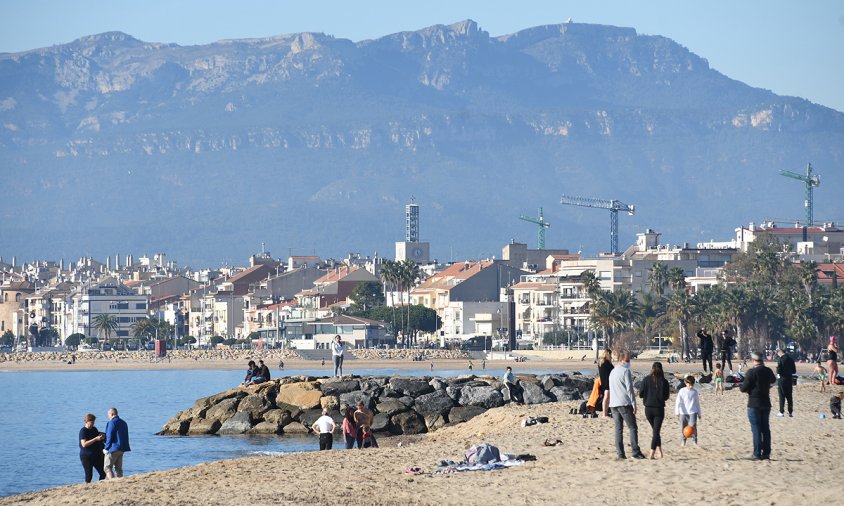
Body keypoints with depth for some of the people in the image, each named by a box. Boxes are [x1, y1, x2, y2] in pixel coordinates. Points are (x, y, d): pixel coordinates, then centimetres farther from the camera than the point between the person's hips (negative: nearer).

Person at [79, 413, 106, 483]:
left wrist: (101, 437, 2)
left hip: (96, 455, 7)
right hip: (87, 456, -7)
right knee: (89, 475, -5)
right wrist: (96, 439, -24)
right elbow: (84, 444, -21)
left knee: (103, 473, 2)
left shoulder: (94, 429, 11)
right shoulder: (83, 431, -10)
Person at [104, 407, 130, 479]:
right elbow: (126, 437, 18)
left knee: (107, 467, -6)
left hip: (113, 448, -8)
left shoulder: (112, 422, -12)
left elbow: (110, 437, -16)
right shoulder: (123, 423, 15)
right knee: (118, 468, 12)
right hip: (121, 449, 8)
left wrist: (106, 448, -10)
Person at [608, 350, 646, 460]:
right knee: (633, 428, -4)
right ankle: (635, 452, -12)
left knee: (618, 429, 6)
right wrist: (634, 404, -9)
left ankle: (620, 453, 1)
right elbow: (629, 388, -10)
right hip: (625, 404, -7)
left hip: (613, 404, 7)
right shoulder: (625, 371, -7)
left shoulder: (612, 372, 18)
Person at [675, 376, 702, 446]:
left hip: (693, 412, 0)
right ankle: (684, 440, 24)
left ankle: (695, 441, -5)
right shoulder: (682, 391, -1)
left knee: (693, 426, -15)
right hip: (683, 412, 0)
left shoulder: (694, 392, 6)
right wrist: (677, 412, -8)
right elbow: (678, 402, -2)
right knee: (683, 428, 3)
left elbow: (697, 403, 13)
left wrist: (699, 413, 16)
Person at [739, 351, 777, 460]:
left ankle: (757, 454, -4)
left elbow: (744, 388, -14)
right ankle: (766, 452, 14)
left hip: (754, 404, -6)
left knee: (756, 429, -3)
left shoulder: (751, 372, -16)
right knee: (765, 428, 12)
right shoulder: (768, 371, 4)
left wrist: (740, 385, 8)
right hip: (766, 404, 6)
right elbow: (773, 380, 27)